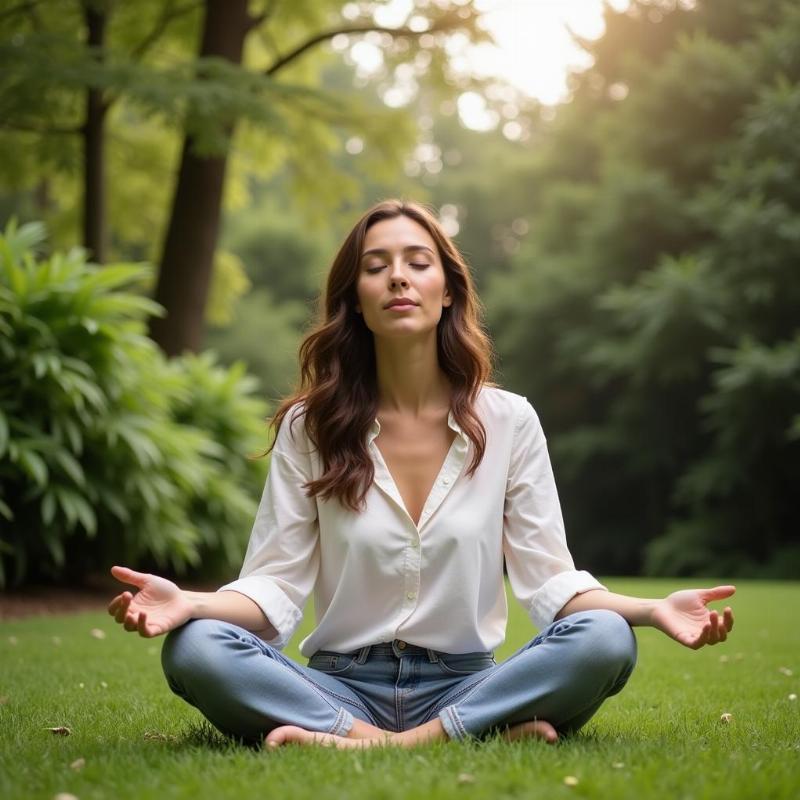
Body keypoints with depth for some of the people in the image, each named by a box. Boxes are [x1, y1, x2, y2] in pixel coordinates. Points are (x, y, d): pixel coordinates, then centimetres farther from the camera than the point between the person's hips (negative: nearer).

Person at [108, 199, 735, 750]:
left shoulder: (509, 421, 2)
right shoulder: (309, 426, 2)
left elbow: (548, 577, 0)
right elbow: (277, 583, -4)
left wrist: (653, 609, -18)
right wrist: (188, 602, -24)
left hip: (465, 682, 0)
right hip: (342, 685, 1)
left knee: (605, 640, -27)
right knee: (195, 649, -28)